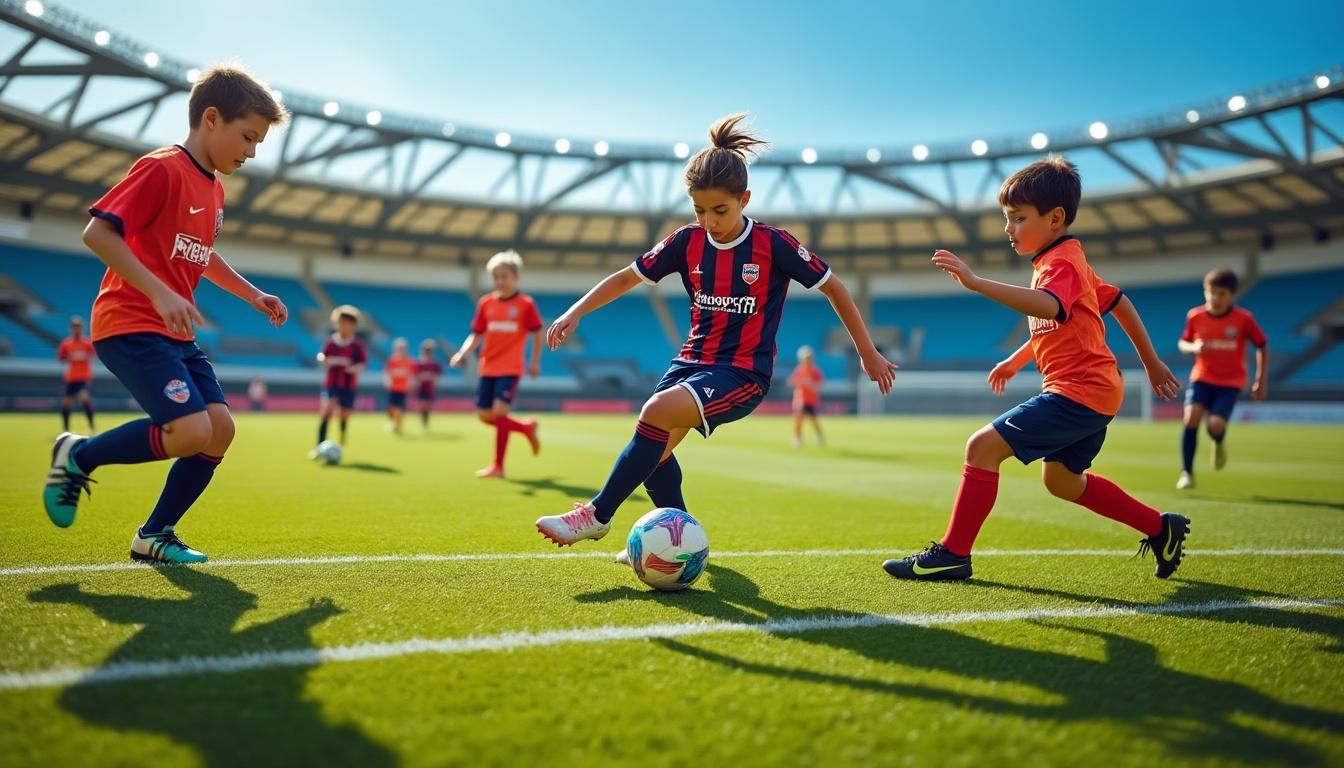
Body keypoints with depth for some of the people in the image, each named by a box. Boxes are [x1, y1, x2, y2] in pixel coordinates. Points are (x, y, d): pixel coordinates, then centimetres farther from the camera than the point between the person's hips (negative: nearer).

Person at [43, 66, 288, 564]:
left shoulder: (214, 190, 14)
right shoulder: (162, 169, -13)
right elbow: (98, 233, -21)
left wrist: (253, 295, 24)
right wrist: (160, 293, -28)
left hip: (175, 333, 9)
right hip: (129, 325, -9)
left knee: (221, 428, -2)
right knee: (191, 431, -22)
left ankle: (154, 536, 13)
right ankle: (78, 457, 4)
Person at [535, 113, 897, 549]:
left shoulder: (774, 245, -11)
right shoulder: (687, 241, 0)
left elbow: (833, 288, -1)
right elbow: (627, 277, 9)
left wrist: (868, 354, 2)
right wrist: (575, 313, -3)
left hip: (743, 373, -6)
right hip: (692, 361, 6)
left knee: (659, 411, -28)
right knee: (653, 450, 0)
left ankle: (597, 516, -14)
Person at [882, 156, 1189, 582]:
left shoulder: (1061, 263, -14)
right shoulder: (1066, 260, 18)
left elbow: (1049, 307, -38)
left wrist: (976, 283, -45)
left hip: (1078, 391, -11)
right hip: (1093, 391, 11)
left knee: (983, 446, -16)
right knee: (1062, 480, 24)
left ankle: (953, 553, -11)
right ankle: (1161, 528, 32)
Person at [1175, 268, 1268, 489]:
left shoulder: (1244, 319, -10)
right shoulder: (1195, 316, -6)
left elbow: (1262, 346, 2)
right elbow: (1183, 342, 9)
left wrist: (1262, 380, 2)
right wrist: (1194, 348, -16)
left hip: (1230, 382, -1)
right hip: (1202, 377, 2)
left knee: (1216, 425, -21)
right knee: (1191, 417, -22)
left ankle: (1219, 444, 21)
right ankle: (1187, 473, -8)